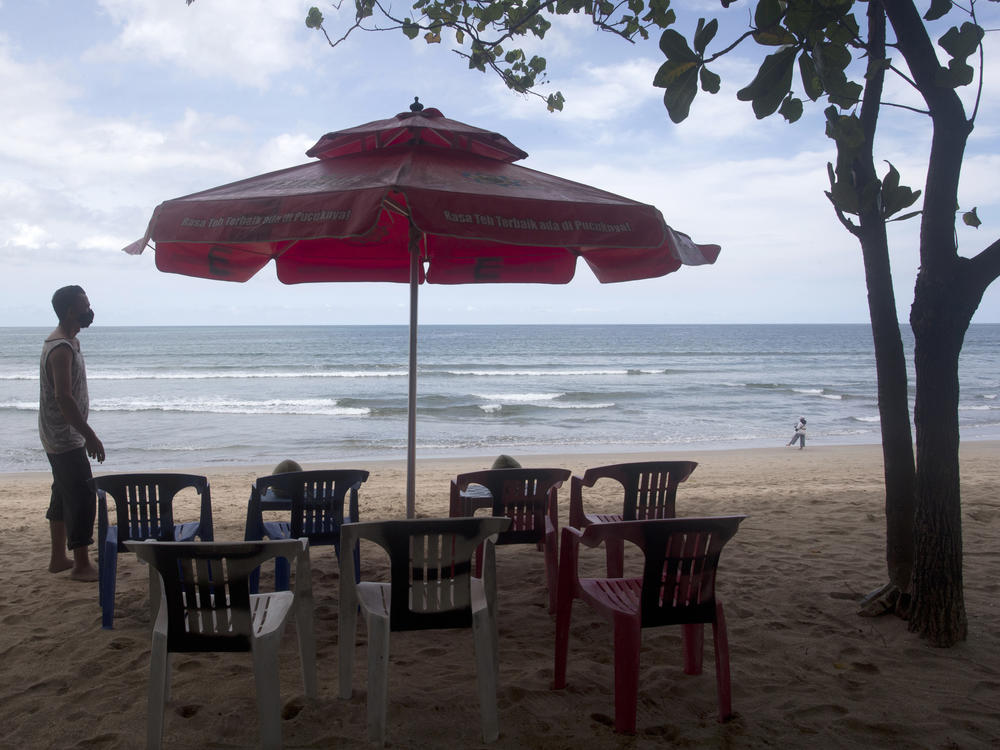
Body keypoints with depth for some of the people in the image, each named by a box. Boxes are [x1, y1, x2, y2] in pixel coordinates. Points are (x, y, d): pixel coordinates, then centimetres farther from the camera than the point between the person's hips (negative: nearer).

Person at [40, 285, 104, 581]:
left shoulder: (67, 342, 12)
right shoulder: (61, 348, -20)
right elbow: (64, 398, -26)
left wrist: (85, 434, 21)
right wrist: (90, 435, -24)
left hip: (60, 437, 10)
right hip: (65, 438, -10)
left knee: (64, 494, 16)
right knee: (83, 496, -8)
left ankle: (58, 558, 26)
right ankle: (81, 565, -2)